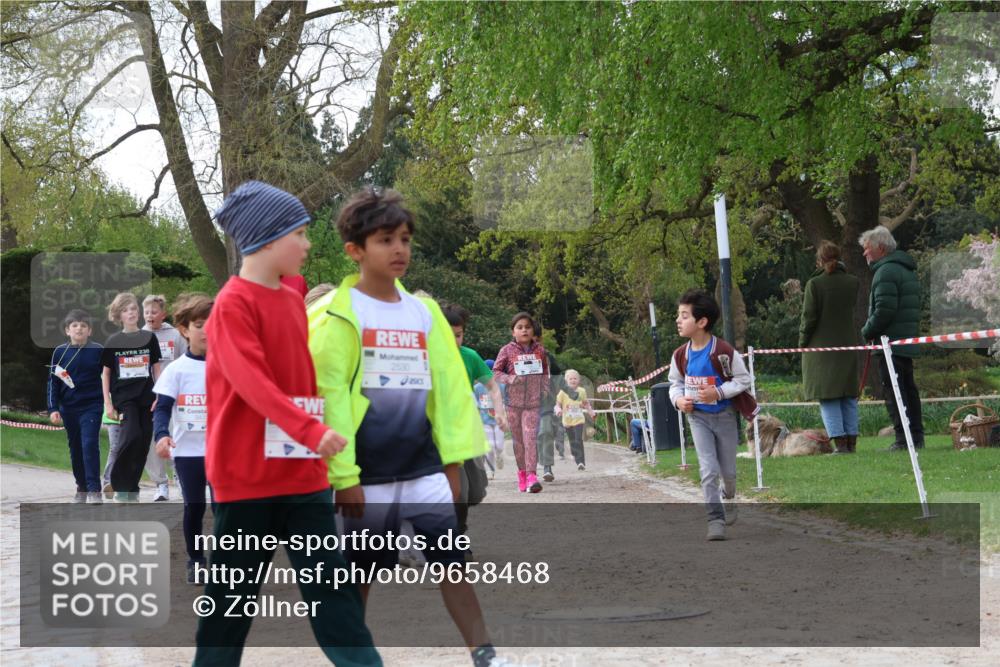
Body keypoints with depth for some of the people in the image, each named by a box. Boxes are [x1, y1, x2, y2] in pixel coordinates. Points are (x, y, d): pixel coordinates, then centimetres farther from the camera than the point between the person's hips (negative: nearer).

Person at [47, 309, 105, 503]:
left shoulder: (98, 351, -3)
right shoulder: (60, 352, 4)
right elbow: (53, 382, 7)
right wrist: (53, 409, 0)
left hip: (91, 406, -3)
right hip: (69, 408, 3)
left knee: (90, 445, -14)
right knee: (75, 449, 11)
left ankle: (94, 490, -12)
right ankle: (82, 488, 25)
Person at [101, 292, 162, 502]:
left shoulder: (149, 338, 7)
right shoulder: (113, 342, 4)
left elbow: (156, 369, 11)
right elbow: (105, 373, 8)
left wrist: (159, 397, 3)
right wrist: (107, 403, 2)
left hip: (146, 398, 2)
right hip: (123, 397, -2)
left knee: (143, 444, 1)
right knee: (131, 435, -22)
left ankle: (132, 488, 13)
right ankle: (119, 485, -10)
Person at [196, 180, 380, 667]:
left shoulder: (294, 301, 10)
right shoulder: (234, 304, -13)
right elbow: (250, 381, -25)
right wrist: (310, 430, -34)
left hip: (303, 472, 6)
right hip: (247, 474, -6)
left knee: (331, 584, 3)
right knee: (234, 590, 5)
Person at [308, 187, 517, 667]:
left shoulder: (424, 312, 10)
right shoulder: (339, 314, -6)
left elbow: (447, 387, 12)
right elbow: (329, 394, -10)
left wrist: (454, 461, 7)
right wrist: (343, 476, -13)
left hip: (424, 468, 4)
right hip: (368, 475, -4)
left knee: (451, 561, 2)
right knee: (359, 572, 6)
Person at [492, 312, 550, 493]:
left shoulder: (540, 350, 6)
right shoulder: (507, 351, 0)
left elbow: (545, 372, 19)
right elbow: (496, 372, 4)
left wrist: (545, 387, 3)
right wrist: (509, 379, -13)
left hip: (533, 401, 0)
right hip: (514, 400, 0)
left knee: (531, 437, -13)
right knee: (518, 439, 7)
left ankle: (532, 475, -19)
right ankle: (522, 472, 20)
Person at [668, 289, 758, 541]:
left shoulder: (724, 351, -20)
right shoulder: (681, 355, -7)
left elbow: (743, 379, -11)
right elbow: (676, 382, 9)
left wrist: (718, 392, -24)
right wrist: (678, 399, -12)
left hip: (724, 414, -2)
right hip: (698, 417, 2)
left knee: (728, 470, 12)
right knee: (708, 469, -11)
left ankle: (728, 499, 44)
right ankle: (715, 519, -6)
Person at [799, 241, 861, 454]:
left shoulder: (814, 284, -12)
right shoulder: (852, 282, 0)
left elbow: (809, 317, -12)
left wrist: (803, 341, 2)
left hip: (821, 346, -4)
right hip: (847, 344, 4)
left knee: (827, 398, 0)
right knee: (849, 397, 12)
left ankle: (840, 442, -7)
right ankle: (851, 442, 11)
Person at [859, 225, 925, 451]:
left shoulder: (886, 271, -13)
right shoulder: (907, 270, 20)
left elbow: (884, 310, -21)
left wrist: (867, 332, -7)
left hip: (891, 341, -10)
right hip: (908, 342, 10)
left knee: (893, 391, -8)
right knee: (908, 388, 13)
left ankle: (903, 439, -11)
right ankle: (916, 436, 15)